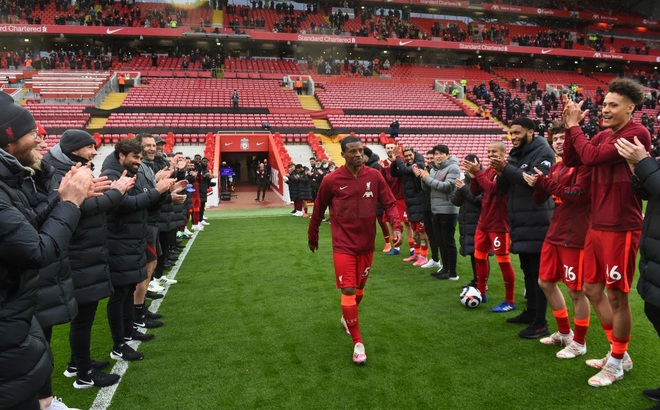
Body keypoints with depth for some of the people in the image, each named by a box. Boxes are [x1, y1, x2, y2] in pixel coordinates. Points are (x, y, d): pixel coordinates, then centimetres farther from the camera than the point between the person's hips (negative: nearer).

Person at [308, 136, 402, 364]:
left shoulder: (374, 176, -4)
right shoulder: (331, 180, -10)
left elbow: (390, 203, 0)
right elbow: (318, 210, 2)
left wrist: (396, 227, -16)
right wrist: (312, 236, 12)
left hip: (366, 244, 4)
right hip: (343, 245, -3)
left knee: (359, 289, 18)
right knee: (348, 291, -8)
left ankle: (347, 318, 48)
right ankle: (358, 343, 3)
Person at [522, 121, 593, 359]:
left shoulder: (583, 163, -9)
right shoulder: (555, 167, 13)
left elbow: (579, 194, -22)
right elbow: (540, 199, 13)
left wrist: (546, 183, -19)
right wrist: (537, 184, -8)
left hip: (574, 236, -8)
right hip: (554, 234, 8)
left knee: (576, 291, 1)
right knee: (546, 282, 15)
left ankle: (579, 343, 19)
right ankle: (564, 333, 32)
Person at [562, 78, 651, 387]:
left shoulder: (637, 133, -14)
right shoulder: (603, 135, 11)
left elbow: (591, 156, -23)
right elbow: (571, 159, 10)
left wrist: (574, 125, -10)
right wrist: (571, 126, -1)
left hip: (621, 229, -8)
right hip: (597, 227, 8)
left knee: (617, 296, 2)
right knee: (592, 289, 14)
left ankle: (617, 363, 20)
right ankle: (619, 353, 31)